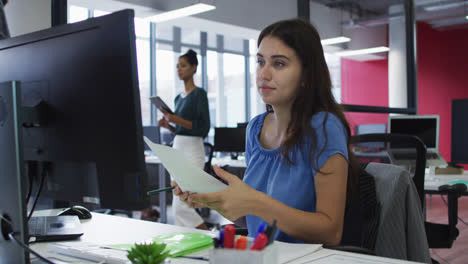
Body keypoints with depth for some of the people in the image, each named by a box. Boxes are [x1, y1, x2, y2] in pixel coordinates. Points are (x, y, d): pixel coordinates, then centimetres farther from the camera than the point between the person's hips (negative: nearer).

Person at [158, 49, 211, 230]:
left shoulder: (199, 94, -7)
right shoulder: (178, 98, 17)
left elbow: (204, 128, -13)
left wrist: (179, 121, -21)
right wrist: (168, 125, 3)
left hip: (192, 150, -8)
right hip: (177, 148, 8)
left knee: (181, 207, -11)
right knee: (177, 206, 8)